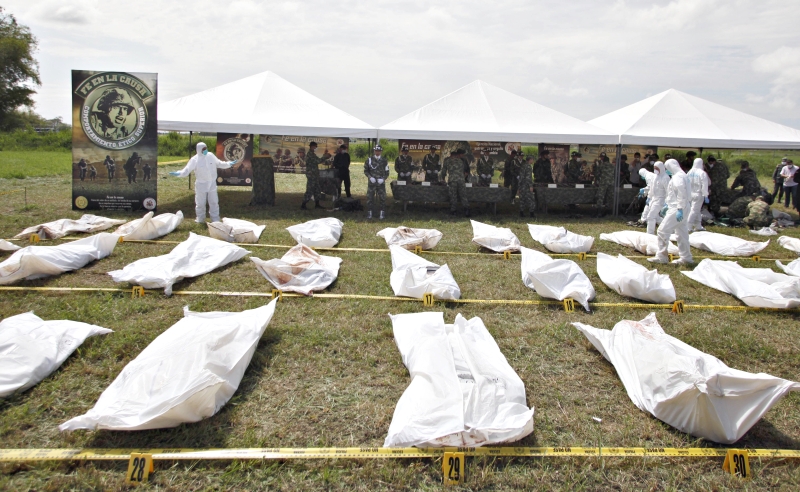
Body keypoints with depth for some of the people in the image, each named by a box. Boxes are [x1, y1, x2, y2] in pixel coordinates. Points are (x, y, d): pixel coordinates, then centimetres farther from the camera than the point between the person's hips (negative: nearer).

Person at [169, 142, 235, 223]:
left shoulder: (211, 156, -3)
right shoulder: (194, 159, -13)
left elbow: (219, 164, 12)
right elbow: (186, 170, -15)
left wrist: (229, 164, 9)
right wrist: (178, 173, -32)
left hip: (212, 184, 3)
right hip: (201, 184, -3)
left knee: (214, 202, 11)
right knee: (200, 203, 8)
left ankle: (215, 220, 21)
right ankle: (200, 219, 24)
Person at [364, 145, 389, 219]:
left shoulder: (384, 161, 4)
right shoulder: (369, 160, 2)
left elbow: (387, 172, 8)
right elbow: (365, 171, 7)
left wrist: (383, 179, -10)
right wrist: (370, 177, -10)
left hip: (381, 182, 0)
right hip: (371, 182, 0)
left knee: (382, 198, 2)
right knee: (370, 197, 0)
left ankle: (382, 212, 11)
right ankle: (369, 212, 9)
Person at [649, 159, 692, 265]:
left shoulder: (678, 177, -15)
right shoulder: (681, 176, 18)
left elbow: (681, 194, -23)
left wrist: (680, 209, -26)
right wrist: (667, 206, 25)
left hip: (677, 209, -11)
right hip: (678, 209, 11)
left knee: (663, 230, -9)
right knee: (682, 233, 13)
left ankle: (661, 256, -5)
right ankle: (686, 258, 19)